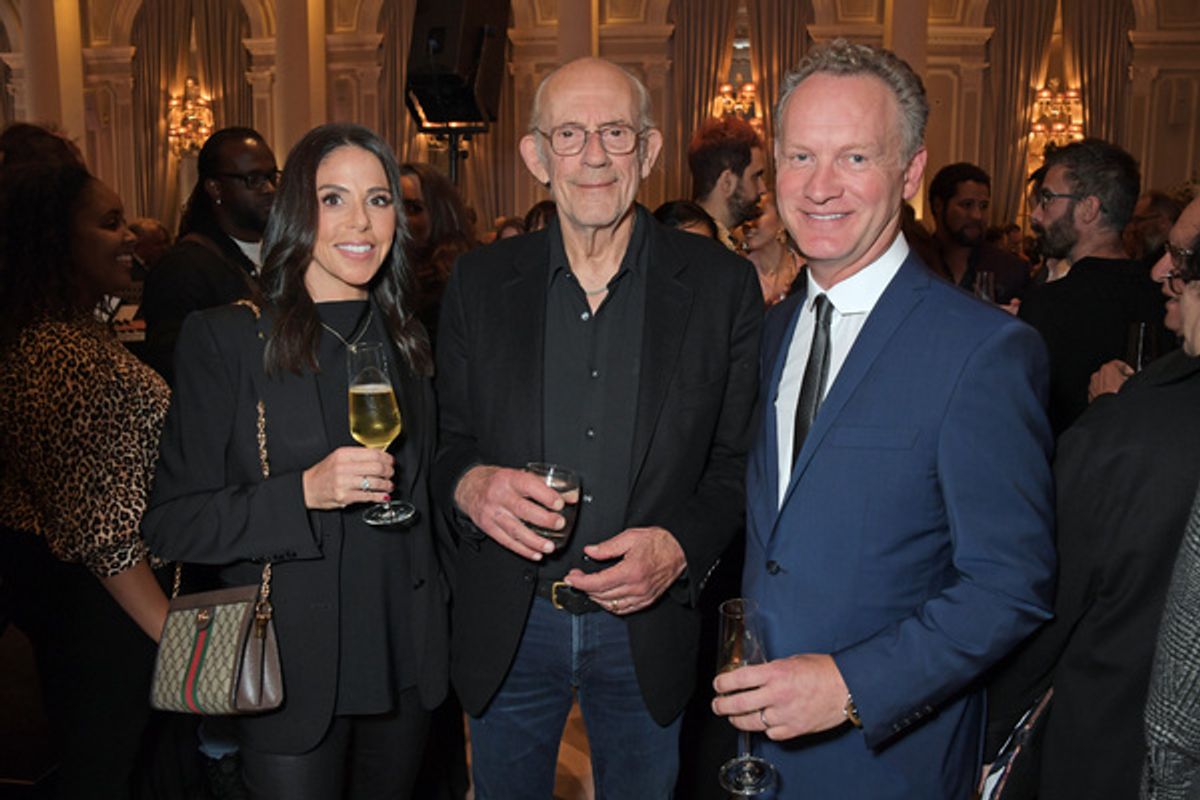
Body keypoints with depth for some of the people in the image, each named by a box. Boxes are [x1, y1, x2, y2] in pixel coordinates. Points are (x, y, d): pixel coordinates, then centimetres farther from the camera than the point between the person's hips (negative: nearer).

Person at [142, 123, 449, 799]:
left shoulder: (406, 341, 6)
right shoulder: (226, 338, -9)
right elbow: (173, 524, -10)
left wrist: (439, 612, 11)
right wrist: (305, 492, -24)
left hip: (406, 662, 5)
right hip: (293, 673, -4)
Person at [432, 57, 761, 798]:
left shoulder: (723, 284, -5)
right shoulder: (480, 281, 0)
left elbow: (741, 462, -2)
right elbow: (447, 442, 4)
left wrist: (681, 547, -19)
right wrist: (469, 484, -18)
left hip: (646, 629, -1)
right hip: (508, 632, 1)